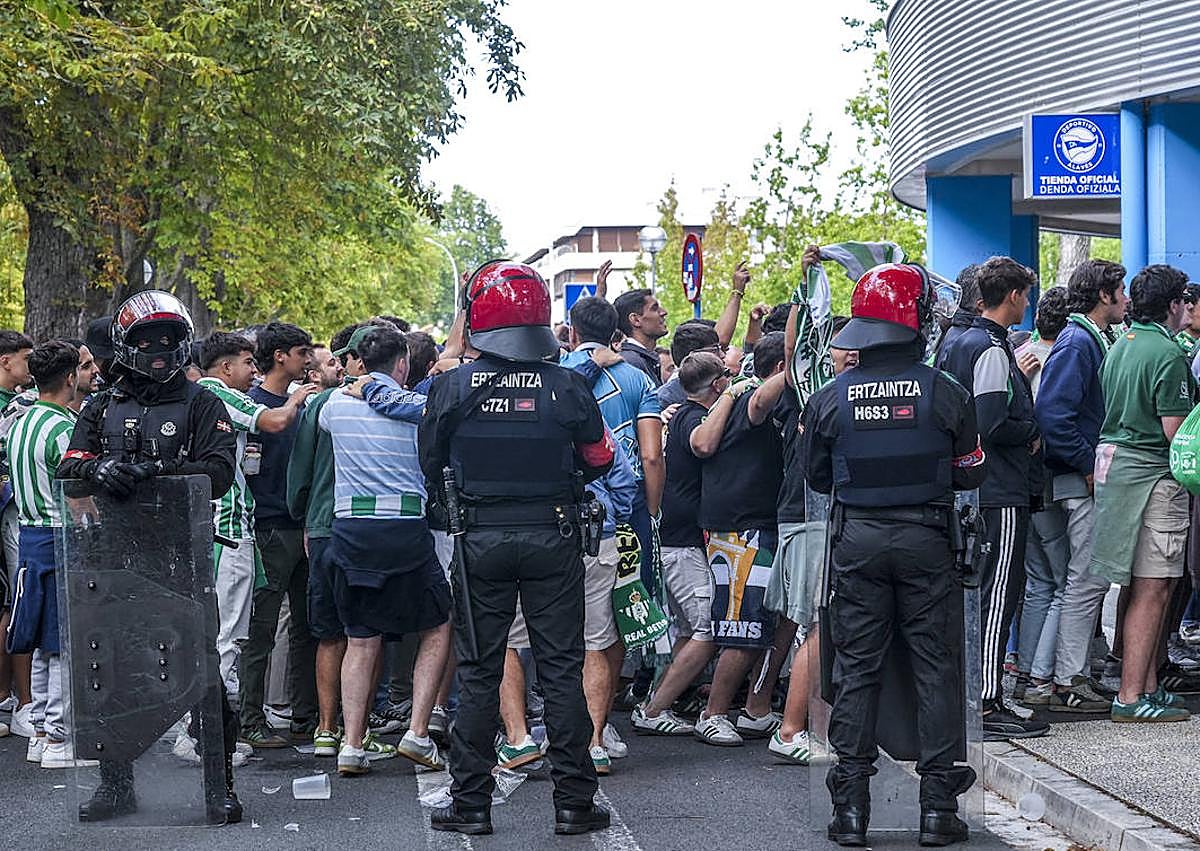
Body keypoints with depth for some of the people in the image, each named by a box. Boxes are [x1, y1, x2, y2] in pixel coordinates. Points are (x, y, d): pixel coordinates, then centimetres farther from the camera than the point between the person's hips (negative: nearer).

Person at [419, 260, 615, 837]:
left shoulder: (452, 387, -7)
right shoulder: (567, 387, -7)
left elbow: (430, 464, 6)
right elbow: (599, 461, 6)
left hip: (481, 541, 0)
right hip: (553, 536, 0)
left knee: (478, 671, 8)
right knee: (562, 669, 6)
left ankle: (471, 802, 11)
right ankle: (574, 802, 8)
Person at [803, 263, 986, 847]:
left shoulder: (831, 398, -3)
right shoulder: (946, 394, -7)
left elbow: (817, 479, 7)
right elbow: (970, 475, 2)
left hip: (857, 538, 1)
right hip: (926, 537, -1)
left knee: (856, 667, 7)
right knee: (934, 665, 6)